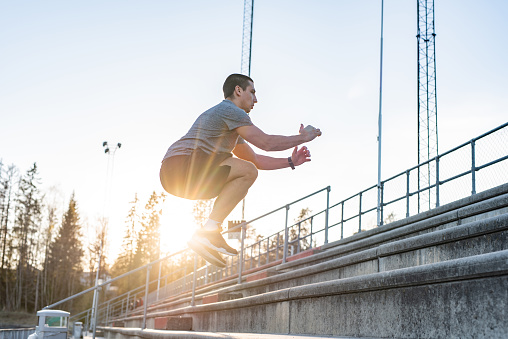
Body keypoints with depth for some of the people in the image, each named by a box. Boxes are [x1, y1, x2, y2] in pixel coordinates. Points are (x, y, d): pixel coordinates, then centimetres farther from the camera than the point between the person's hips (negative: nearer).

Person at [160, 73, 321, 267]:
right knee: (247, 171, -16)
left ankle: (207, 237, 5)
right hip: (181, 164, -10)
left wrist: (290, 162, 23)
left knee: (238, 181, 21)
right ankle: (208, 232, -20)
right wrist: (303, 137, 3)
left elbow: (256, 160, 31)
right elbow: (266, 142, -9)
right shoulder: (230, 110, -2)